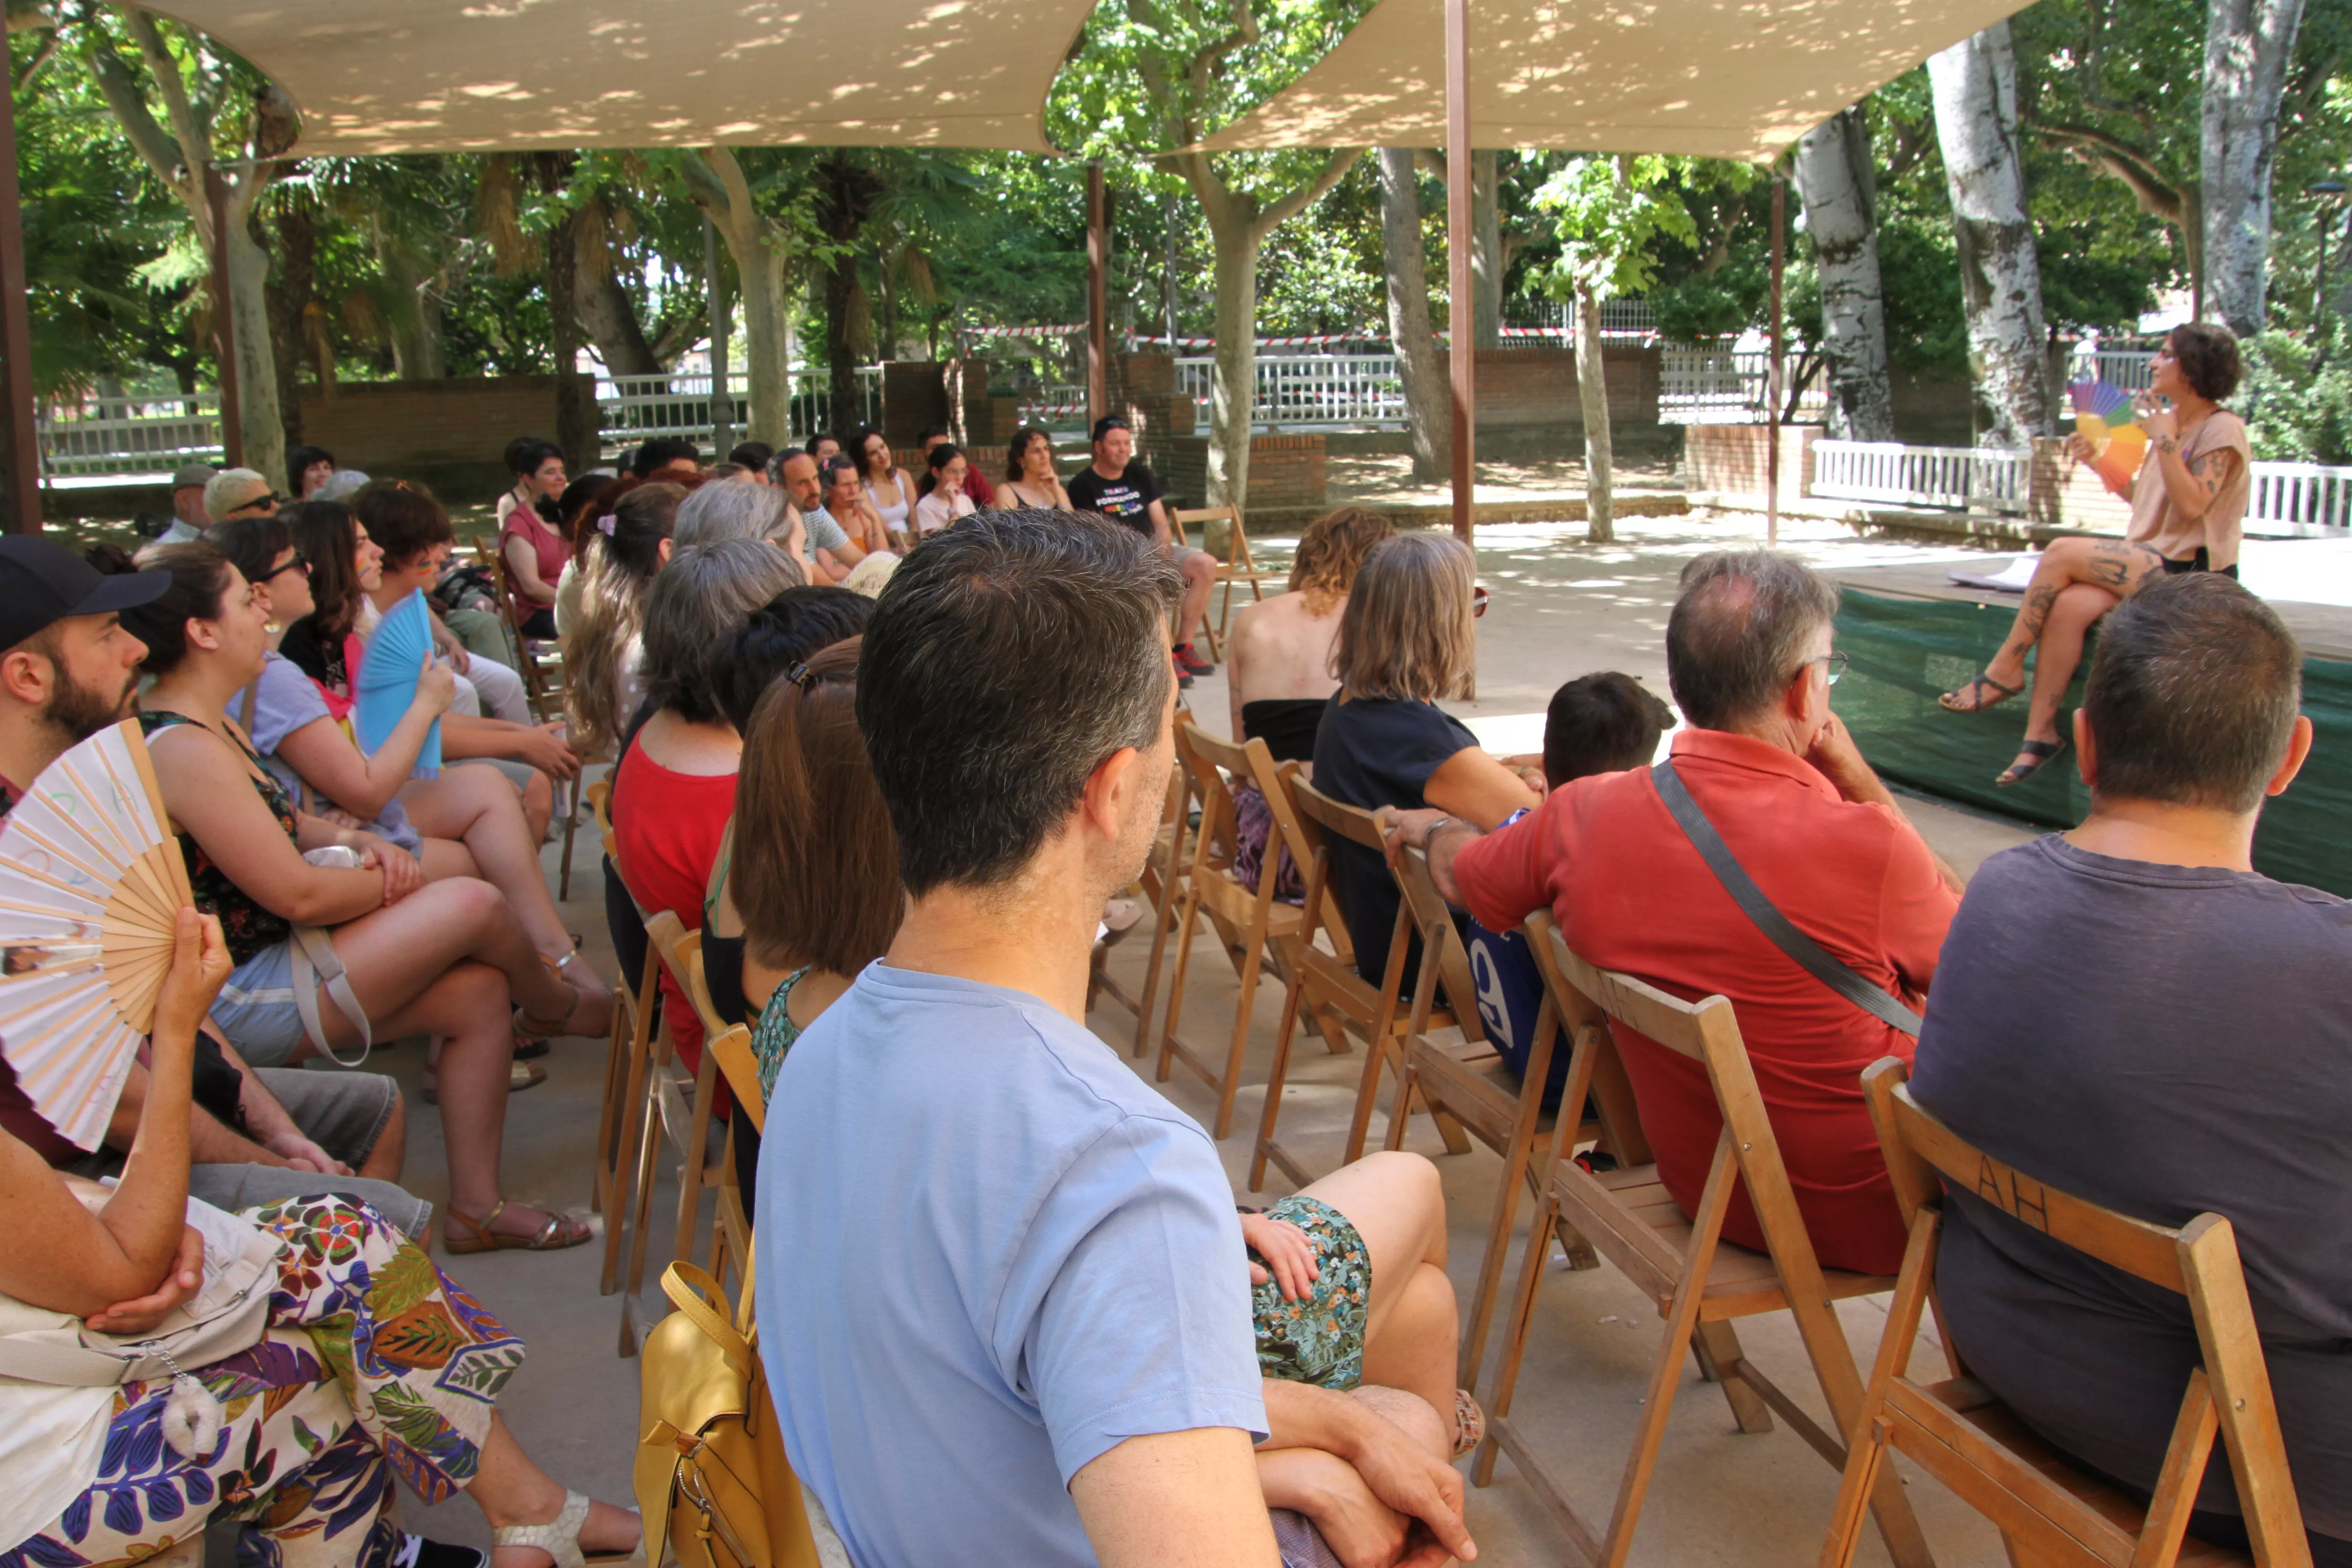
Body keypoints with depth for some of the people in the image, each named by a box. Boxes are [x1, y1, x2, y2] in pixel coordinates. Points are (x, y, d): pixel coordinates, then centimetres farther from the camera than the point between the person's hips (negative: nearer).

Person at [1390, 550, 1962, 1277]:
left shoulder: (1584, 814, -10)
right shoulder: (1865, 842, -26)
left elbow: (1461, 873, 11)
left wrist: (1432, 826, 34)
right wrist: (1863, 783, -4)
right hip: (1862, 1209, -6)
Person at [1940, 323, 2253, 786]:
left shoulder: (2223, 430, -7)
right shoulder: (2172, 422, 17)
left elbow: (2192, 505, -19)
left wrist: (2164, 440, -19)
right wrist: (2098, 460, 10)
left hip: (2190, 573, -7)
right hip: (2151, 564, 7)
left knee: (2062, 552, -22)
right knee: (2068, 605, -22)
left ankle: (2005, 670, -12)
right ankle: (2041, 731, -24)